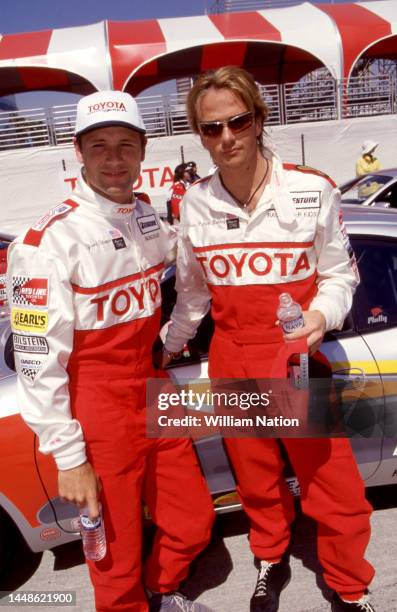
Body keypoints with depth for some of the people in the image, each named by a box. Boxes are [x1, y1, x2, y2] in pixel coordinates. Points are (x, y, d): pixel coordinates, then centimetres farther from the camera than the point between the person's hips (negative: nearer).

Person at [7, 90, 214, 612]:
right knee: (118, 556, 9)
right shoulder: (50, 240, -18)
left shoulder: (151, 220, 3)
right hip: (96, 410, -6)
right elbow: (39, 362, -17)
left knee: (193, 522, 18)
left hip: (151, 394, 7)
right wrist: (69, 458, -14)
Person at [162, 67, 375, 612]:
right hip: (232, 359, 3)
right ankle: (271, 562, 48)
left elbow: (338, 274, -1)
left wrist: (322, 315, -21)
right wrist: (170, 347, 19)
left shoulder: (312, 191, -10)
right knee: (257, 480, 19)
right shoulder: (194, 204, -1)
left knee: (333, 485, 6)